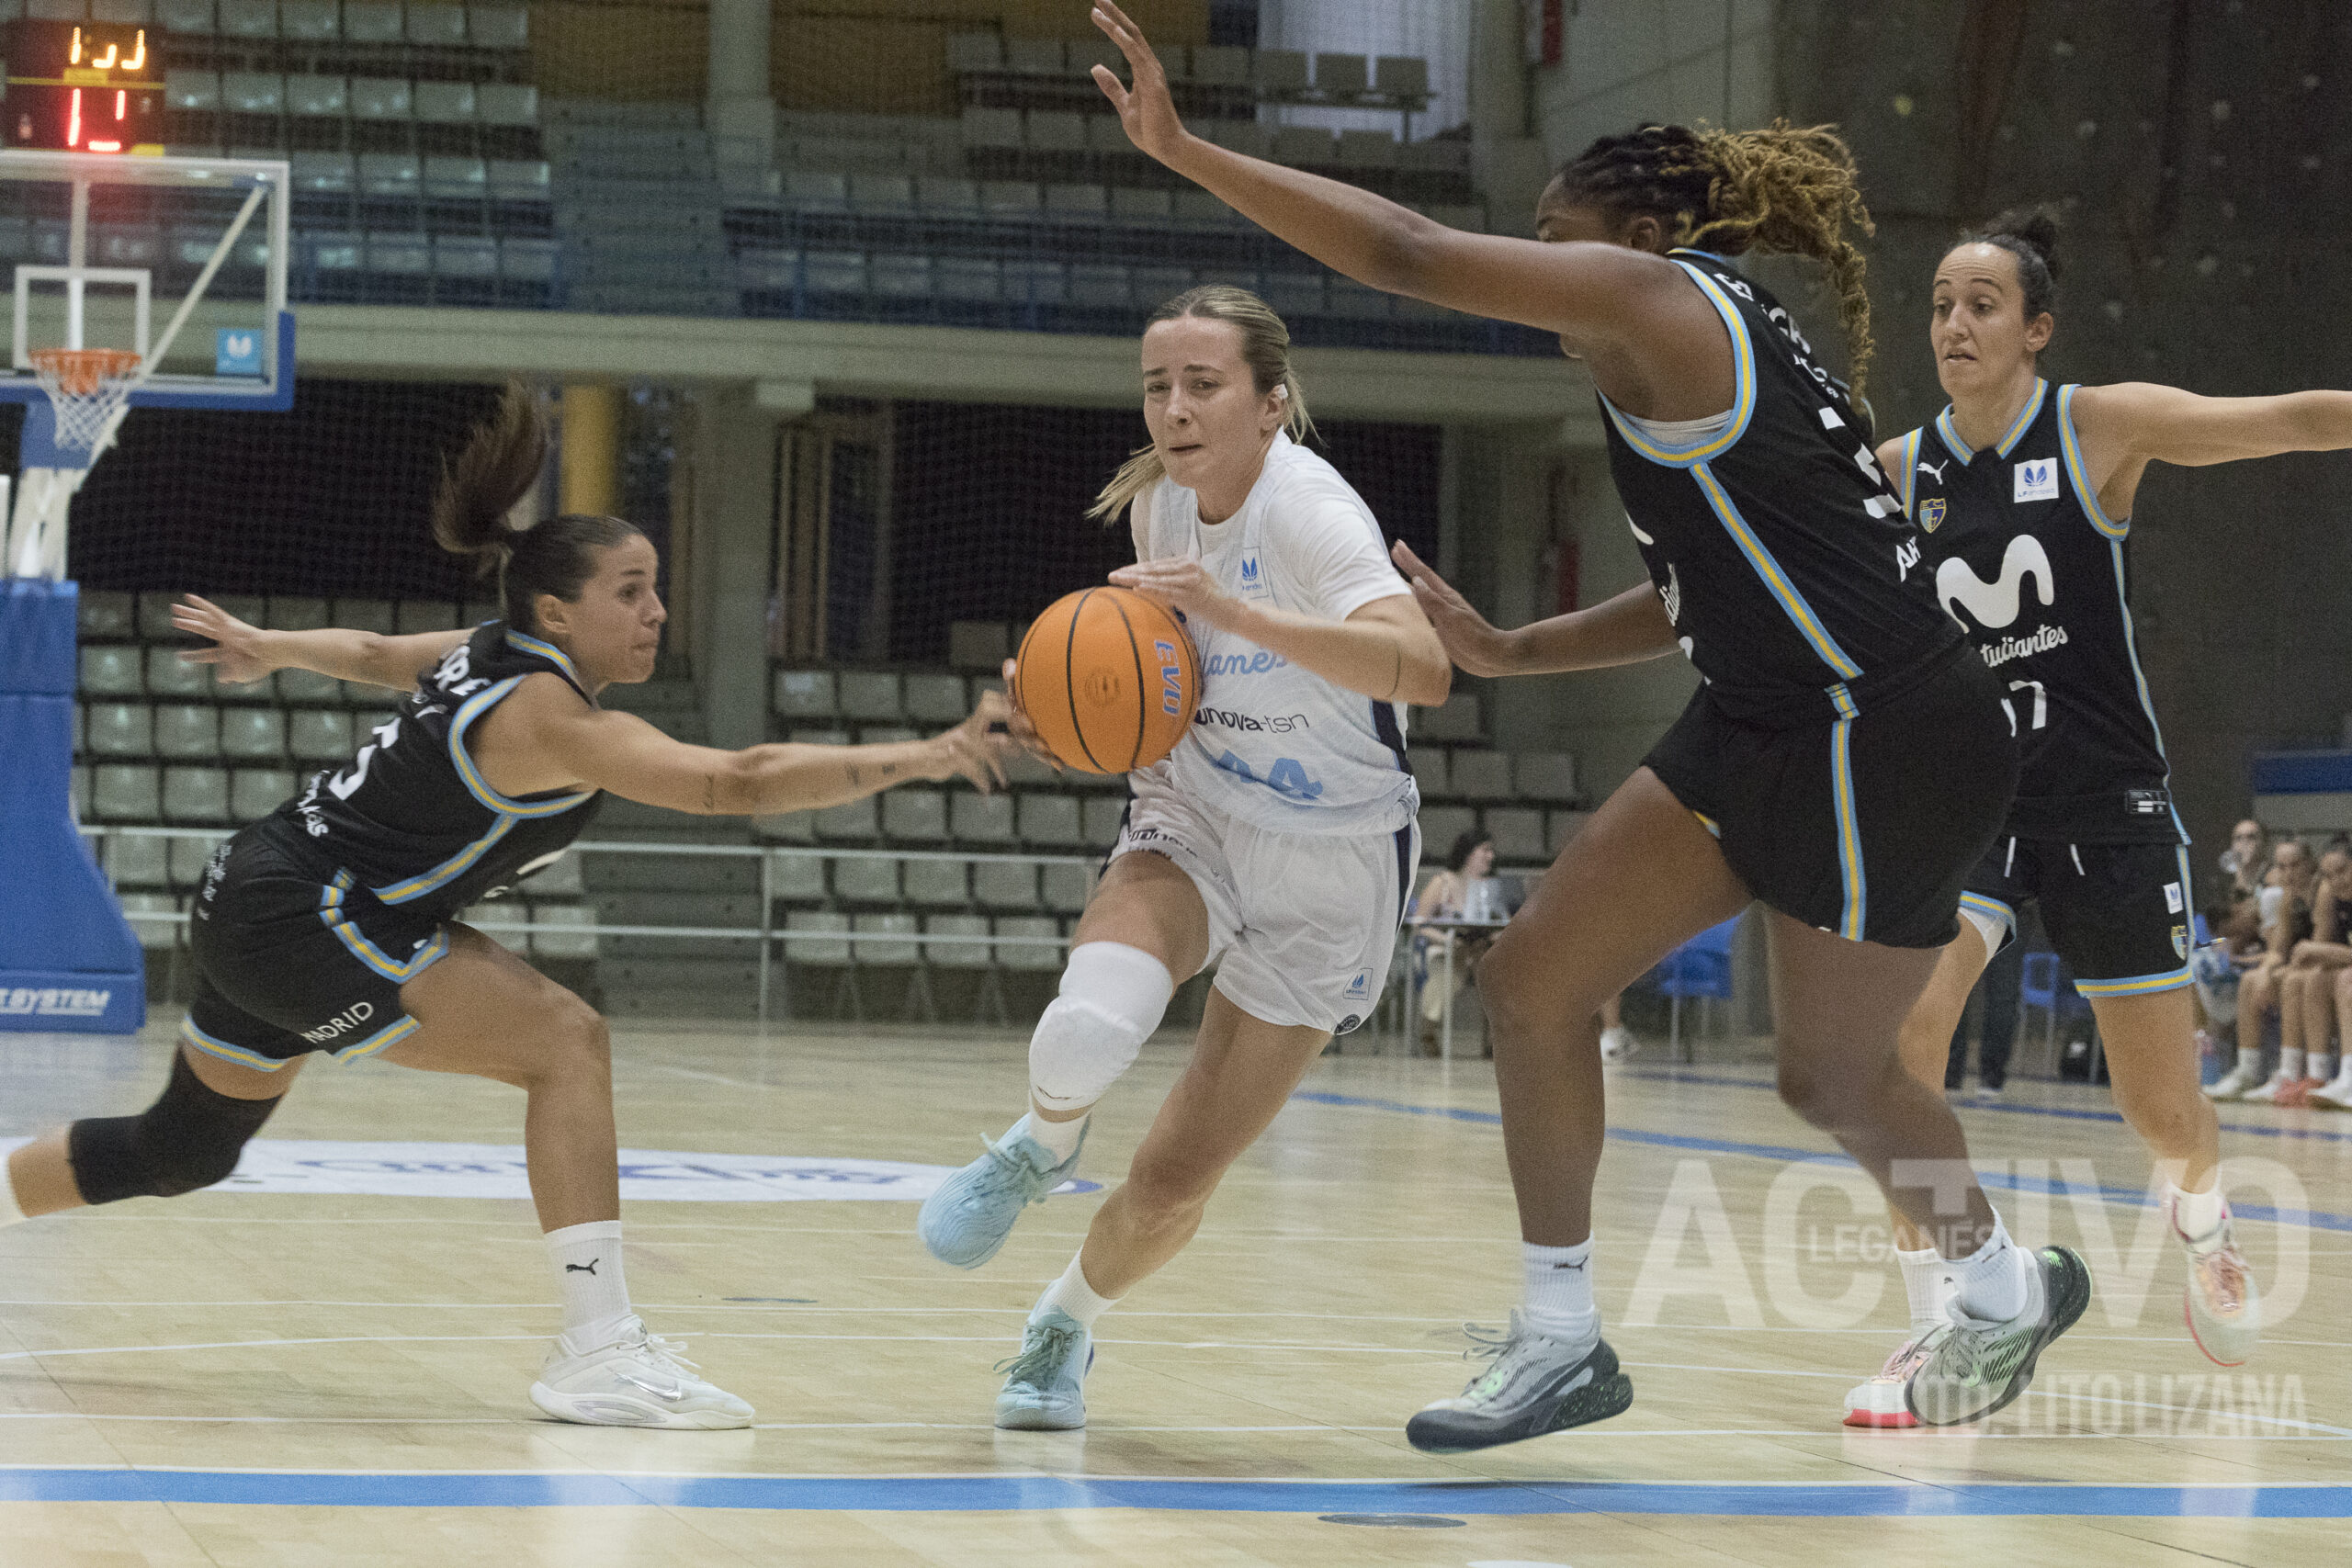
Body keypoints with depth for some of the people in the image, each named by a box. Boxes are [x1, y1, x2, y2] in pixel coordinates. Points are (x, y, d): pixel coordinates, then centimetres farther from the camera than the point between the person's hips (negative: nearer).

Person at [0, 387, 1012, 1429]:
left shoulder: (490, 655, 5)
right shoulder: (549, 717, -23)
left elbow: (376, 654, 25)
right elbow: (733, 783, -34)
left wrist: (267, 649, 45)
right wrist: (923, 758, -38)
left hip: (257, 906, 10)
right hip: (302, 921, -10)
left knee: (179, 1154, 26)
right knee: (566, 1042, -18)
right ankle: (600, 1352, -21)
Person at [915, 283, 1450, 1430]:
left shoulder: (1309, 510, -24)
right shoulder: (1159, 501, -3)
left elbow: (1422, 669, -41)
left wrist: (1236, 611, -47)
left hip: (1330, 868, -4)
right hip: (1194, 818, 4)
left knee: (1173, 1185, -1)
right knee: (1093, 1021, -31)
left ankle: (1065, 1325, 31)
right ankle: (1041, 1148, 4)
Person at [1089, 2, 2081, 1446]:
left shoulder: (1659, 299, -12)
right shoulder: (1712, 355, 15)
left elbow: (1407, 253, -17)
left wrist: (1184, 150, -14)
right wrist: (1509, 651, 18)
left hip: (1887, 747, -10)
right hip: (1765, 729, 10)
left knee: (1835, 1079, 7)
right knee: (1535, 983, 4)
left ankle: (2009, 1287, 33)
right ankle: (1562, 1340, 12)